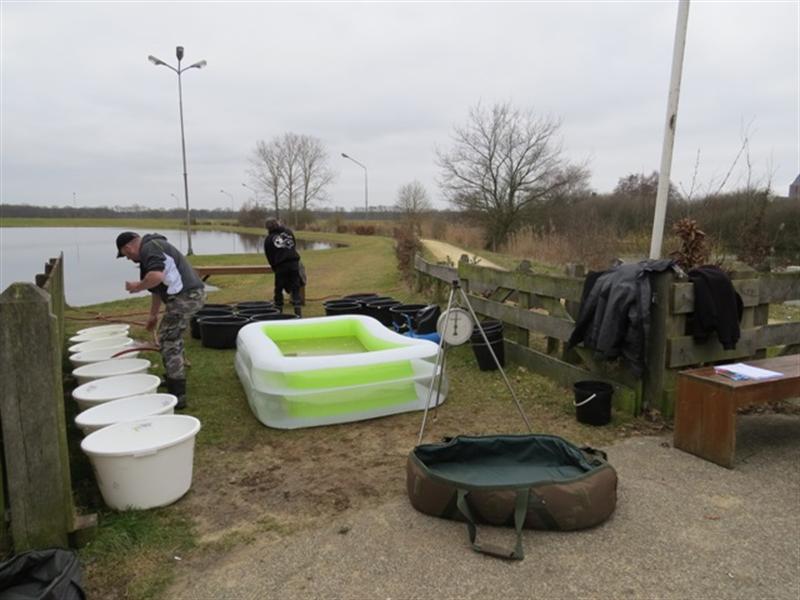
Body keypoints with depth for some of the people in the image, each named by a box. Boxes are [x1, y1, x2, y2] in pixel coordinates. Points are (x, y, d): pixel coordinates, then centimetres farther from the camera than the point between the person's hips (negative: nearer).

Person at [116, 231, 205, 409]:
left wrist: (138, 286, -8)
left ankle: (177, 395, -4)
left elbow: (157, 276, -27)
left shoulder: (149, 248, -8)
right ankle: (175, 378, 40)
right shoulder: (154, 247, 25)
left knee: (169, 341, -6)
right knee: (172, 338, 25)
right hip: (191, 294, 11)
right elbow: (158, 288, 32)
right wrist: (153, 314, 38)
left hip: (185, 297, -11)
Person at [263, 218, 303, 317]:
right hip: (294, 263, 2)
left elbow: (269, 257, 9)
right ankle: (298, 311, -2)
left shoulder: (268, 239, 6)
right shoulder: (288, 231, 14)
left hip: (280, 266, -2)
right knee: (295, 288, 4)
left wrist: (274, 268, 19)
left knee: (279, 289, 10)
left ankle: (278, 311, 13)